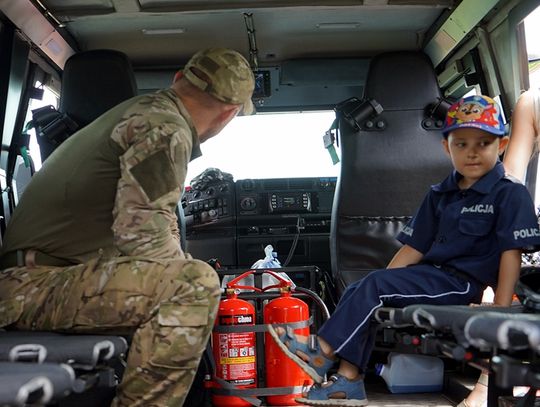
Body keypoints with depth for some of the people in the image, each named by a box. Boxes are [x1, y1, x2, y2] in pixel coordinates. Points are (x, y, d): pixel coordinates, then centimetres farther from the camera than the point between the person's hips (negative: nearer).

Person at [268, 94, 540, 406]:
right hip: (433, 274, 8)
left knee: (374, 287, -21)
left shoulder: (510, 194, -6)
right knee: (358, 293, -10)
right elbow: (415, 247, 13)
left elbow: (511, 252, -13)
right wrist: (379, 283, 6)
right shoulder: (441, 194, 14)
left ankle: (322, 354, -11)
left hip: (463, 283, -7)